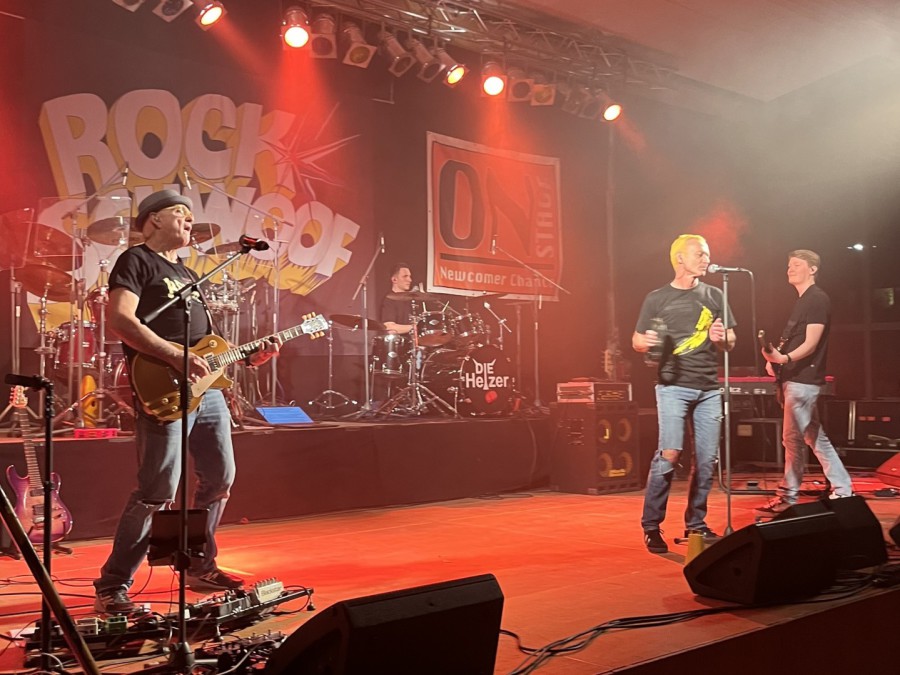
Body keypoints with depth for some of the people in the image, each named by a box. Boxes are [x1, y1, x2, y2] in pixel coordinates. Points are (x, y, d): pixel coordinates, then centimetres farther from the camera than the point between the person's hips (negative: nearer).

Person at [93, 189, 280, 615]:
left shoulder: (186, 273, 25)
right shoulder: (136, 261, -1)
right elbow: (120, 320, -17)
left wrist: (248, 356, 14)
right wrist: (177, 357, -23)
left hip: (207, 390, 9)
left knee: (220, 478, 12)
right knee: (158, 492, -12)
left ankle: (200, 567, 29)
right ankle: (112, 588, -1)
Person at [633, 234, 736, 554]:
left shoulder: (714, 295, 13)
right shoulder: (657, 298, 4)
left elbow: (731, 342, 15)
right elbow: (637, 340, 8)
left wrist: (721, 338, -7)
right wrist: (646, 342, -15)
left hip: (709, 388, 4)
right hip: (673, 386, -4)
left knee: (707, 459, 3)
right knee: (669, 453, -13)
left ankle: (695, 522, 18)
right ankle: (651, 526, -3)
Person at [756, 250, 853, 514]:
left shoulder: (818, 299, -11)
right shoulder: (803, 300, 18)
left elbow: (811, 343, -19)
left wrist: (784, 358, -35)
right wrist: (775, 358, 6)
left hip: (803, 379, -10)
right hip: (796, 378, 10)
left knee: (792, 437, -5)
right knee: (814, 437, 12)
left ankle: (787, 498, 2)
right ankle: (842, 490, 16)